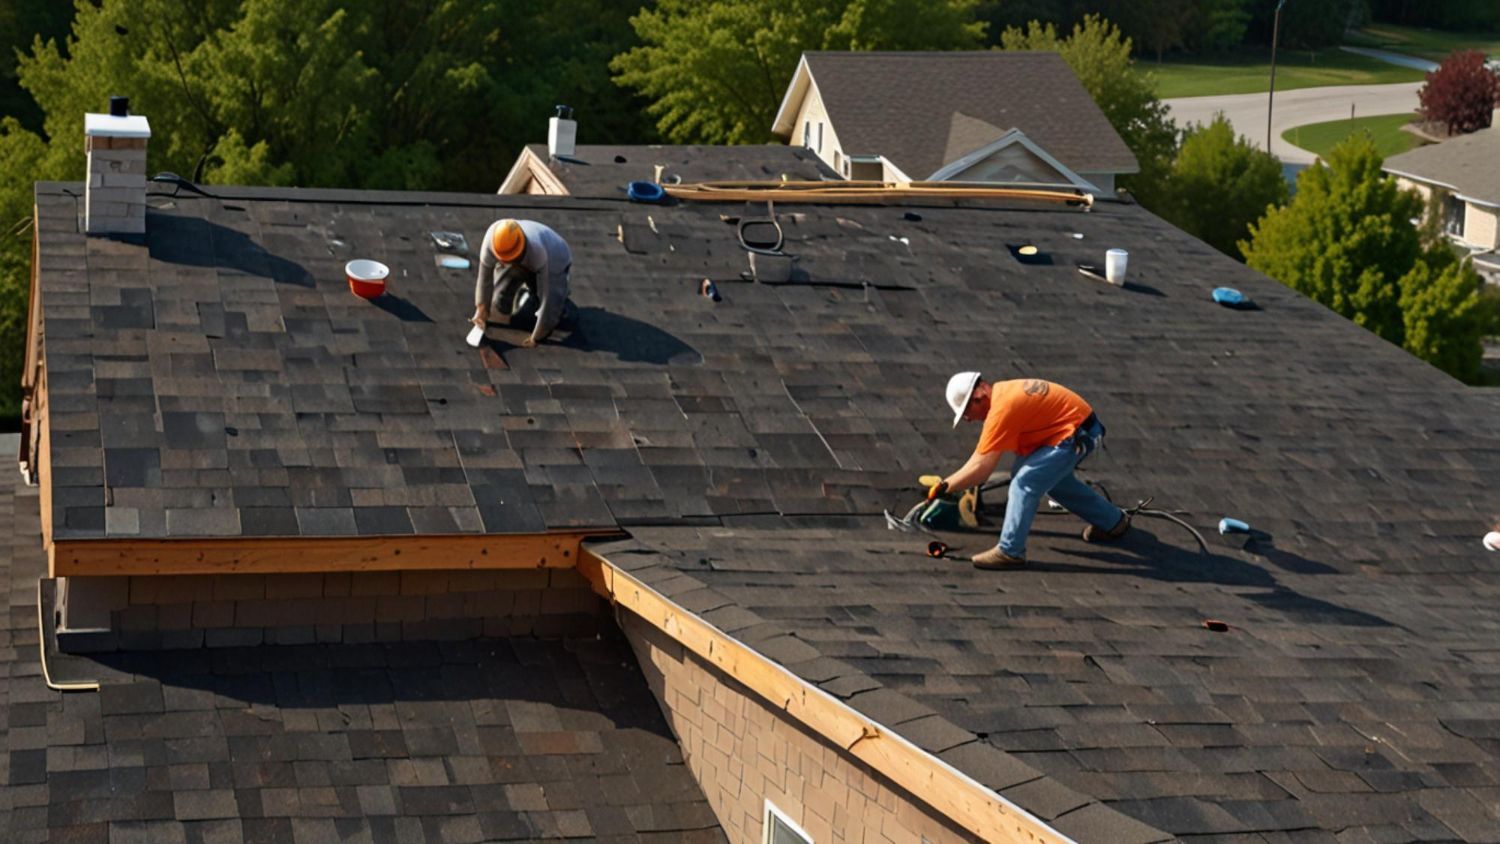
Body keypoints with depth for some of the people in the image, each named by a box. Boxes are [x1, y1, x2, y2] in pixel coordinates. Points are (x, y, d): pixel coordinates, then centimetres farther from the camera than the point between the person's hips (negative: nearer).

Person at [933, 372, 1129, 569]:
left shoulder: (1002, 409, -23)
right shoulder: (1001, 391, 6)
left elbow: (981, 468, -21)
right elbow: (981, 453, 13)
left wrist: (944, 486, -12)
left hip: (1076, 436, -11)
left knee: (1025, 483, -15)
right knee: (1054, 478, 28)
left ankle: (1010, 552, -7)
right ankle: (1113, 520, 43)